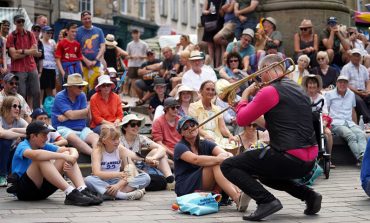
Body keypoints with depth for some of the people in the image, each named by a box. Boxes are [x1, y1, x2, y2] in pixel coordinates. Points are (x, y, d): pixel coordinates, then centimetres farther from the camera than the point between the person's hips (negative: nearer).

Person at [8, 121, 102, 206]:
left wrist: (72, 157, -24)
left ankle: (83, 190, -28)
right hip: (23, 190, -6)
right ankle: (70, 193, -40)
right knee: (42, 160, -31)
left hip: (42, 187, 7)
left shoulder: (45, 146, 10)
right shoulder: (22, 146, -10)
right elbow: (35, 154, -36)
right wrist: (63, 156, -34)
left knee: (67, 154, -6)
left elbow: (72, 150, 1)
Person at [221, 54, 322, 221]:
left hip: (288, 158, -8)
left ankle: (267, 201, -13)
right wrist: (256, 119, 29)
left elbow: (241, 120, -2)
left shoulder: (270, 91, -9)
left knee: (228, 166, 1)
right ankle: (309, 195, 18)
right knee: (266, 174, 37)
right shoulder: (298, 90, 17)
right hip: (309, 162, 8)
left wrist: (245, 95, 13)